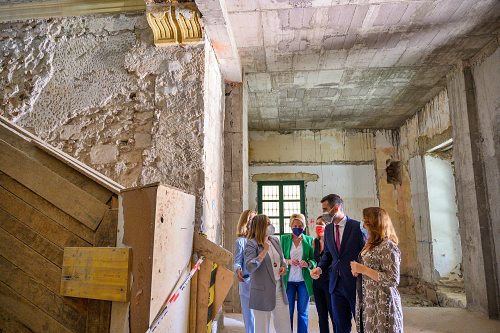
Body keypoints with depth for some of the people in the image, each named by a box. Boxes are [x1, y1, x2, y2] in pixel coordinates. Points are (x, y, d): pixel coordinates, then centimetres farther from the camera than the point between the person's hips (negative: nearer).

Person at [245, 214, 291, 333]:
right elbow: (249, 267, -24)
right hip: (262, 293, -6)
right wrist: (264, 251, -23)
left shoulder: (275, 240, 8)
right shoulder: (252, 244, -12)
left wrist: (284, 266, 0)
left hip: (279, 289, 6)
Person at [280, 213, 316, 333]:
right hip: (288, 280, 0)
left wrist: (308, 263, -18)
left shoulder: (309, 240, 3)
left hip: (304, 280, 1)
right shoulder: (284, 239, 2)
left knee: (303, 312, 10)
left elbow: (314, 260, 3)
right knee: (288, 311, 7)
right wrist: (289, 261, -18)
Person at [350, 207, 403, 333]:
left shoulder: (387, 246, -16)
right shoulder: (372, 245, 13)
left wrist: (363, 269, -19)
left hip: (381, 304, -8)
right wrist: (358, 270, 2)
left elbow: (393, 280, -21)